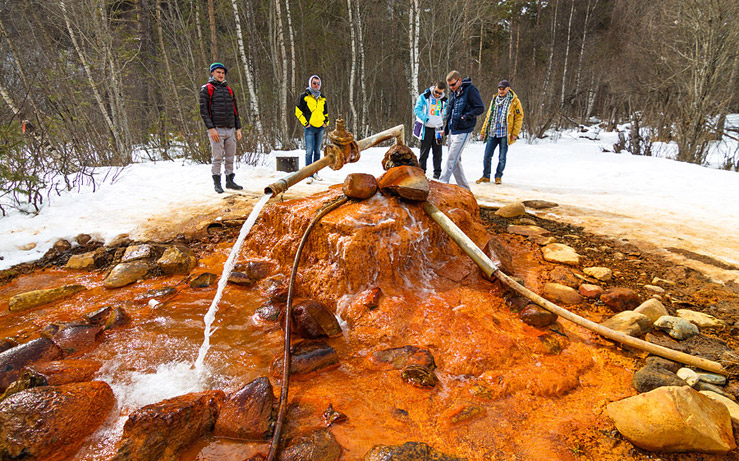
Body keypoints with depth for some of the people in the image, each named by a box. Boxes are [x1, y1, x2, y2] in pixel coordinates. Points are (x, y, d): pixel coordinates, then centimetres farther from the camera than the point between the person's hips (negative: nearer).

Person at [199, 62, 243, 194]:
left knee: (230, 157, 7)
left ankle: (230, 181, 16)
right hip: (216, 130, -5)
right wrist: (211, 128, -15)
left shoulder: (229, 90, 19)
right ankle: (217, 183, 5)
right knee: (217, 158, -3)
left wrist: (238, 128, 11)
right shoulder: (206, 89, 2)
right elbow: (203, 111, -5)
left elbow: (235, 110, 19)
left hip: (230, 130, 5)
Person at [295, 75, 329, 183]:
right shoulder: (304, 96, 0)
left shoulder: (322, 98, 16)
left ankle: (315, 173, 18)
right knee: (309, 151, -10)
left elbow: (326, 112, 28)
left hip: (320, 128, 5)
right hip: (310, 128, -5)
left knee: (317, 151, 9)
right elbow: (298, 111, -2)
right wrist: (305, 123, -8)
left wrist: (326, 121, 12)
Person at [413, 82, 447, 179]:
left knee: (438, 152, 4)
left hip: (438, 128, 3)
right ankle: (421, 171, 10)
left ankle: (437, 172, 12)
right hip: (426, 128, -3)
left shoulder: (444, 100, 8)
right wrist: (425, 118, -21)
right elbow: (417, 109, -9)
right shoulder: (424, 97, -5)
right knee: (424, 151, 2)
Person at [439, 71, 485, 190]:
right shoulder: (452, 92, 13)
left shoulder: (471, 90, -9)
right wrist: (446, 128, 18)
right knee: (455, 160, 11)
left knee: (452, 160, -11)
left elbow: (480, 108, -10)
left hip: (463, 131, -8)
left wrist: (467, 116, -21)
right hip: (452, 131, 8)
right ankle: (464, 188, 20)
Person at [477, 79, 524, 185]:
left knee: (502, 158, 3)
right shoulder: (494, 100, 14)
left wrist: (515, 133, -9)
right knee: (487, 156, 1)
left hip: (505, 134, -3)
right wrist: (483, 132, 14)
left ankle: (498, 177, 17)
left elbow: (519, 117, -1)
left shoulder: (515, 101, 1)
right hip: (492, 133, 4)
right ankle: (486, 176, 14)